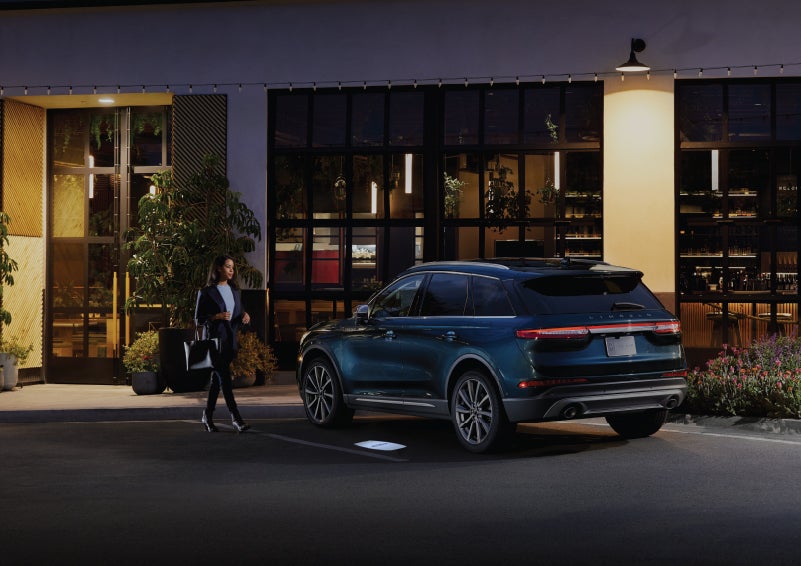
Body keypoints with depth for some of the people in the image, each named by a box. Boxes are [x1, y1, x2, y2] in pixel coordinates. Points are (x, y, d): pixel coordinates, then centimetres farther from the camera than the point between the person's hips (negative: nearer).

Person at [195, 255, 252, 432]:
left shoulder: (235, 291, 14)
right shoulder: (207, 292, -5)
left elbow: (238, 314, 21)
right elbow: (198, 320, -4)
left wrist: (245, 316, -1)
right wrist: (216, 317, -19)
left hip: (230, 339, 6)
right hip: (215, 339, -6)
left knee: (217, 378, 11)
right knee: (224, 378, -12)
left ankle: (207, 416, 20)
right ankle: (235, 418, -17)